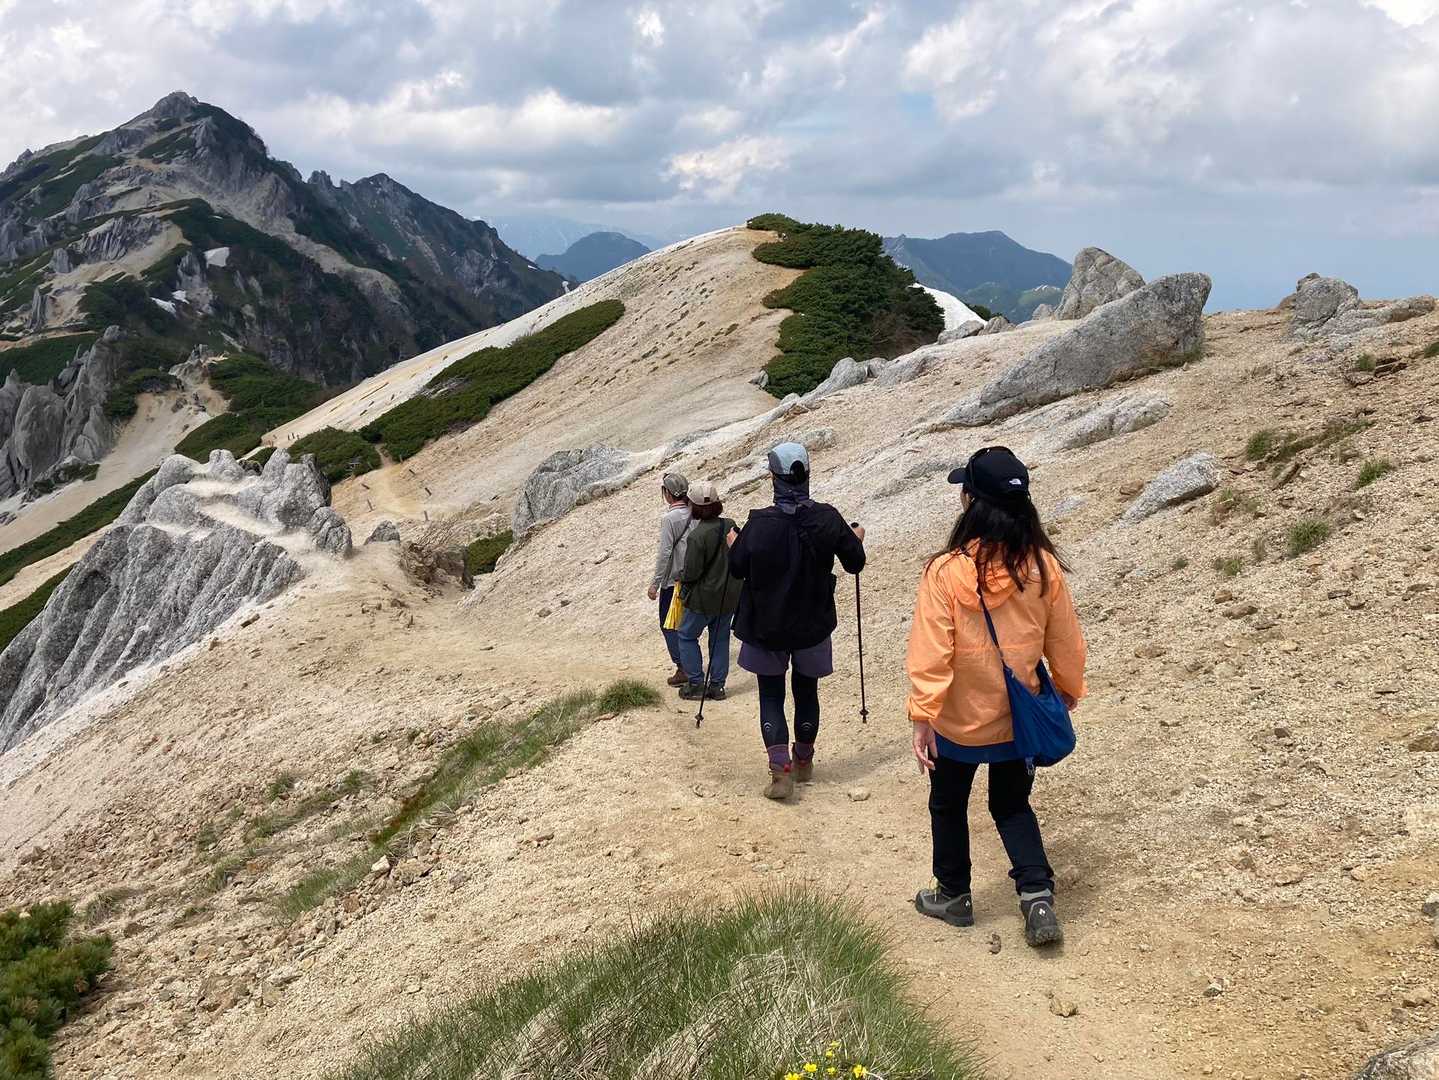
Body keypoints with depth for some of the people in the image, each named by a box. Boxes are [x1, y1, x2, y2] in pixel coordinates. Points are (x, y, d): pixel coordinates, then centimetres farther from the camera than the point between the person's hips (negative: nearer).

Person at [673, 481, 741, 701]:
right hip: (730, 595, 6)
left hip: (704, 598, -6)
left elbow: (691, 573, -19)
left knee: (687, 635, 12)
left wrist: (681, 577, 1)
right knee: (720, 638, 16)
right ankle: (717, 686, 21)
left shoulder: (697, 536, -23)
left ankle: (696, 684, 12)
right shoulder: (730, 526, -4)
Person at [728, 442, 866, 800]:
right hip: (813, 624, 2)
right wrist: (857, 539, 19)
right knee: (807, 691, 20)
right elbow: (855, 563, -3)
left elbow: (737, 568, -7)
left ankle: (780, 768, -4)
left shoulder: (759, 522, -18)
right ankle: (804, 762, 33)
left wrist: (733, 544, 14)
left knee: (771, 695, 9)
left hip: (766, 625, -2)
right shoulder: (827, 518, -12)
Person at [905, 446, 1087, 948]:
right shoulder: (1044, 567, -12)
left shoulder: (946, 572, -22)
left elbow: (931, 654, -21)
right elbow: (1065, 643, 1)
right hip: (1017, 719, 3)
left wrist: (922, 716, -13)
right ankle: (1037, 896, 9)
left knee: (948, 806, 20)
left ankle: (953, 896, 35)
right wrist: (1069, 689, 18)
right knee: (1012, 804, 22)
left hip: (957, 723, -3)